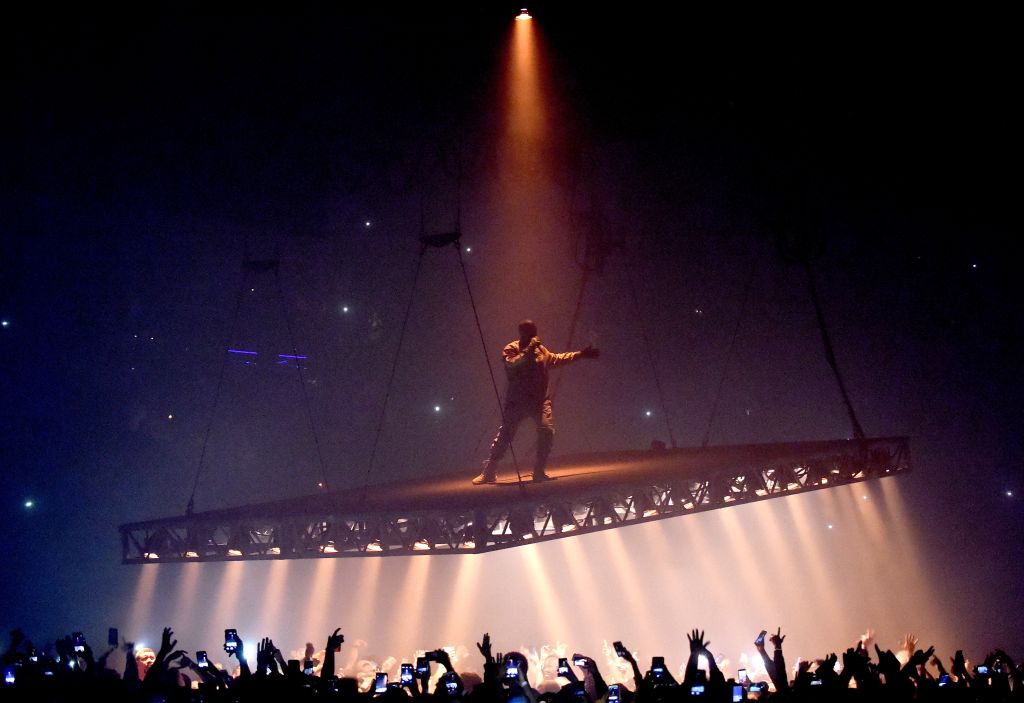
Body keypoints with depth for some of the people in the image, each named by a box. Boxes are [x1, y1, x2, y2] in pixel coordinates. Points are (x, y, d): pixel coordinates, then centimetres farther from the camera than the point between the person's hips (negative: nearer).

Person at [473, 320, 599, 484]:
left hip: (540, 400, 4)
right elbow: (511, 365, -24)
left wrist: (580, 354, 28)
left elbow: (556, 359, 28)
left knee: (547, 430, -14)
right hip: (517, 401, -4)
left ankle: (539, 472, -2)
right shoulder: (511, 349, -4)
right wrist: (528, 351, -27)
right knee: (504, 435, -2)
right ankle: (488, 472, 8)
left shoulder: (540, 349, 12)